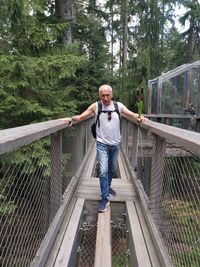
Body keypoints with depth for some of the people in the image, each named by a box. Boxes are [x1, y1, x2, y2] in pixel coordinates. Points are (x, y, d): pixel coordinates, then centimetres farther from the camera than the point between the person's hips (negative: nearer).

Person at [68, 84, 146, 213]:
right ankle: (105, 199, 2)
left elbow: (131, 114, -3)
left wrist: (139, 117, -24)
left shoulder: (119, 106, -2)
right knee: (103, 171, -11)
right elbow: (81, 117, -5)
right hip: (102, 144, -3)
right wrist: (71, 118, -24)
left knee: (113, 169, 20)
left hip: (115, 144, 3)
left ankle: (107, 186, 46)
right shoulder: (95, 106, -7)